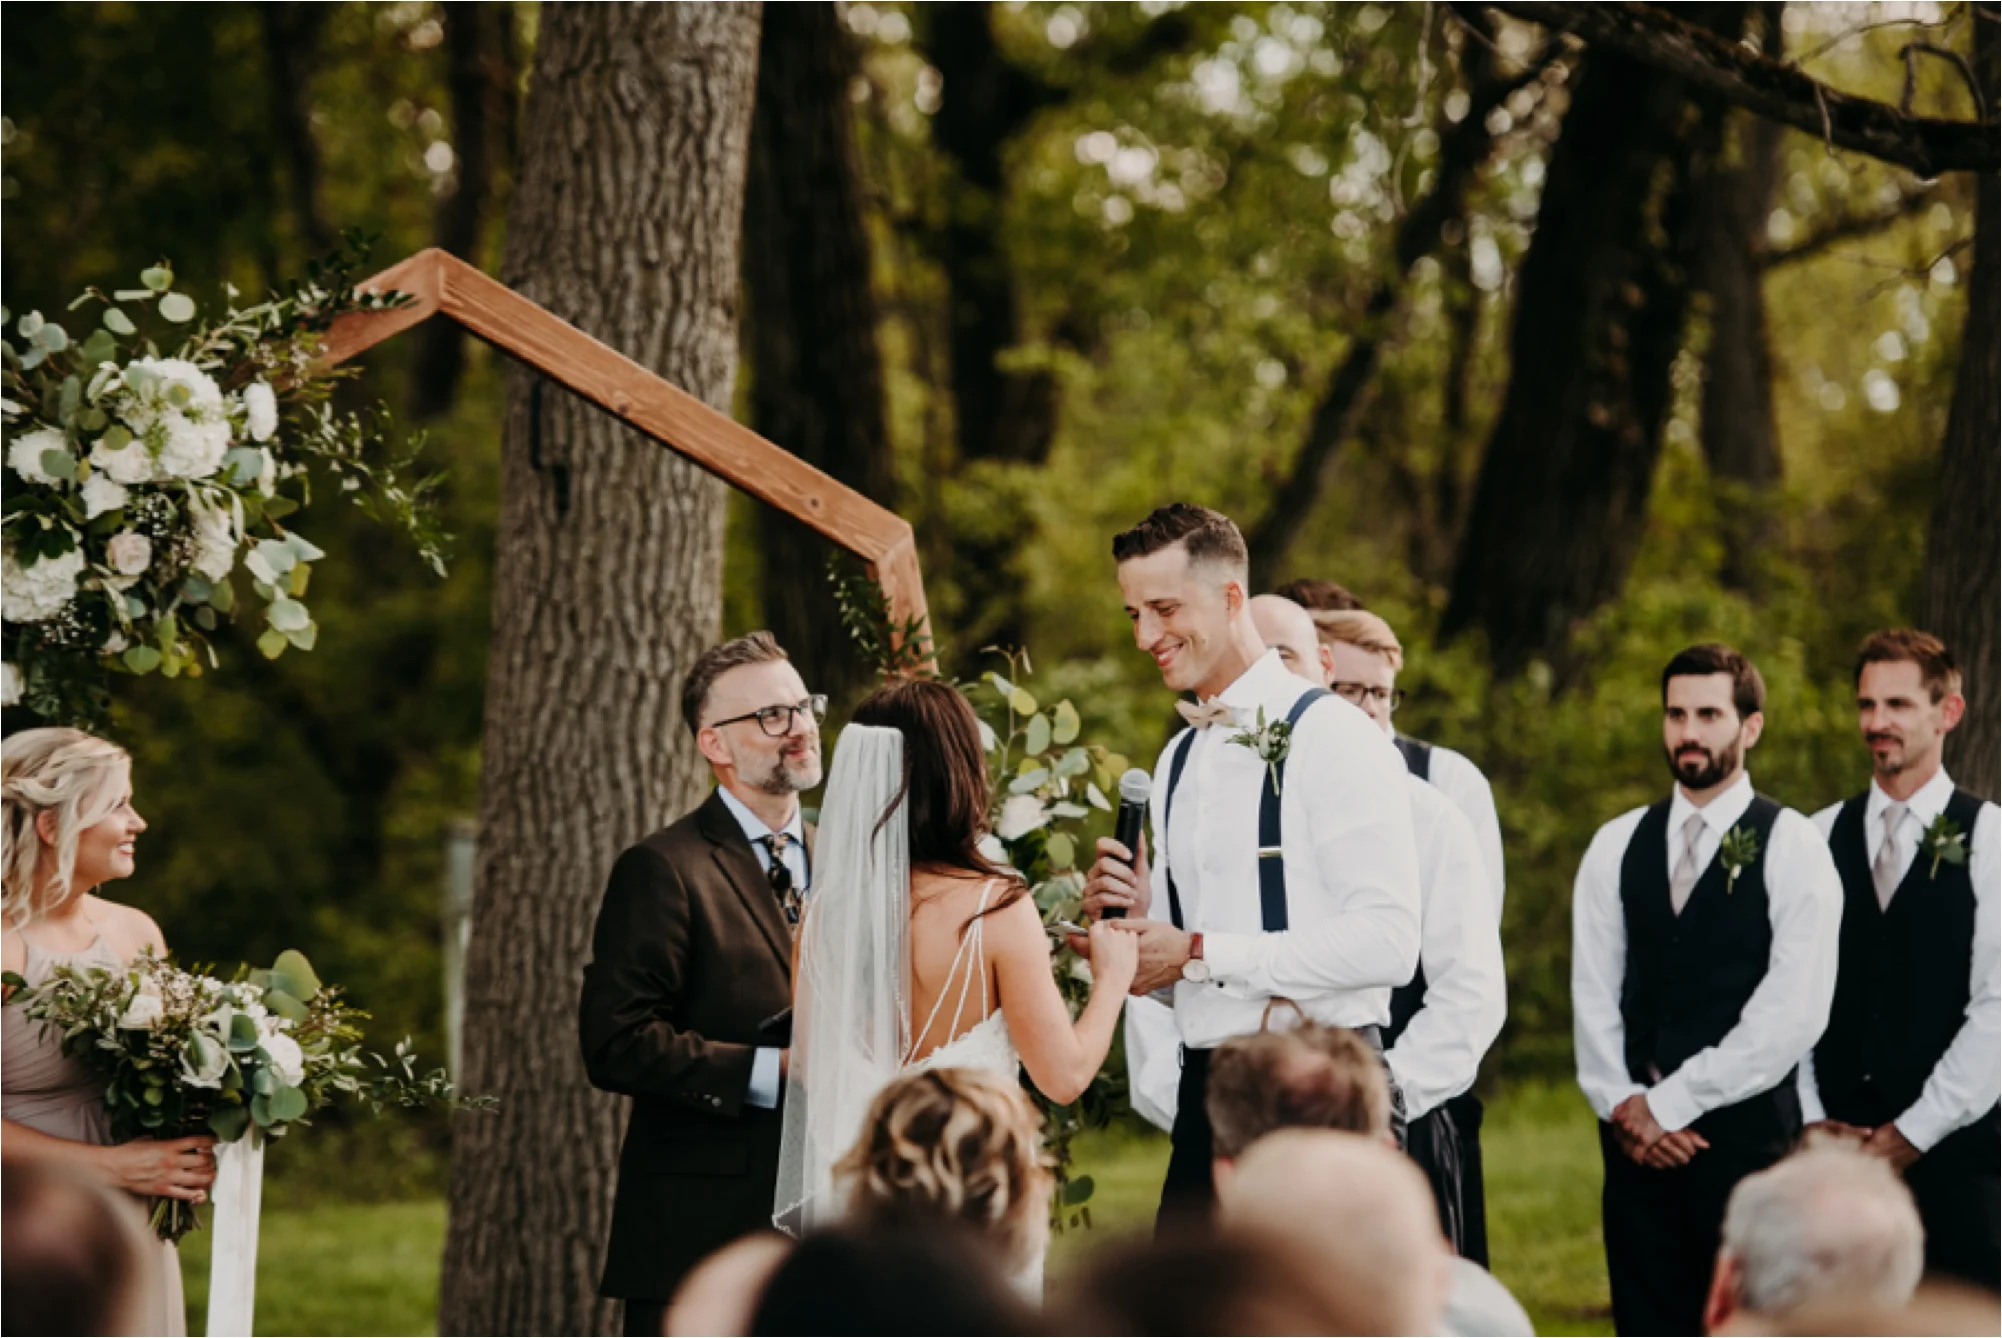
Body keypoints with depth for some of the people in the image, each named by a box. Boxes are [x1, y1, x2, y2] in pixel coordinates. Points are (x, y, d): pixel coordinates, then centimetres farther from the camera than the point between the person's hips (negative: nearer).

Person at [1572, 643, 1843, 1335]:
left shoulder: (1792, 848, -3)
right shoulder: (1617, 845, 12)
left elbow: (1795, 1011, -11)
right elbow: (1593, 992, 10)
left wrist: (1670, 1103, -11)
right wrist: (1622, 1105, -5)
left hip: (1747, 1130, -4)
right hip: (1637, 1135, 4)